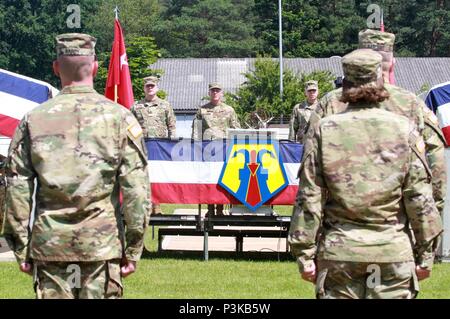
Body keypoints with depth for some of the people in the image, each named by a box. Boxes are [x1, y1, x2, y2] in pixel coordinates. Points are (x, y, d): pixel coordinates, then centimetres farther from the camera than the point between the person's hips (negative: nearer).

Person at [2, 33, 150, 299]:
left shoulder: (34, 120, 3)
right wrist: (134, 249, 1)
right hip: (103, 244, -1)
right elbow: (136, 189, -5)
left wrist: (21, 249, 9)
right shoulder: (119, 117, -1)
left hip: (49, 246, 1)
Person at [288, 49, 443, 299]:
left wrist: (305, 254, 5)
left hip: (339, 251, 1)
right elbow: (420, 198, -2)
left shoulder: (325, 130, -1)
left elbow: (309, 198, -2)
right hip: (393, 250, 0)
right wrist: (426, 253, 7)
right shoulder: (404, 130, -2)